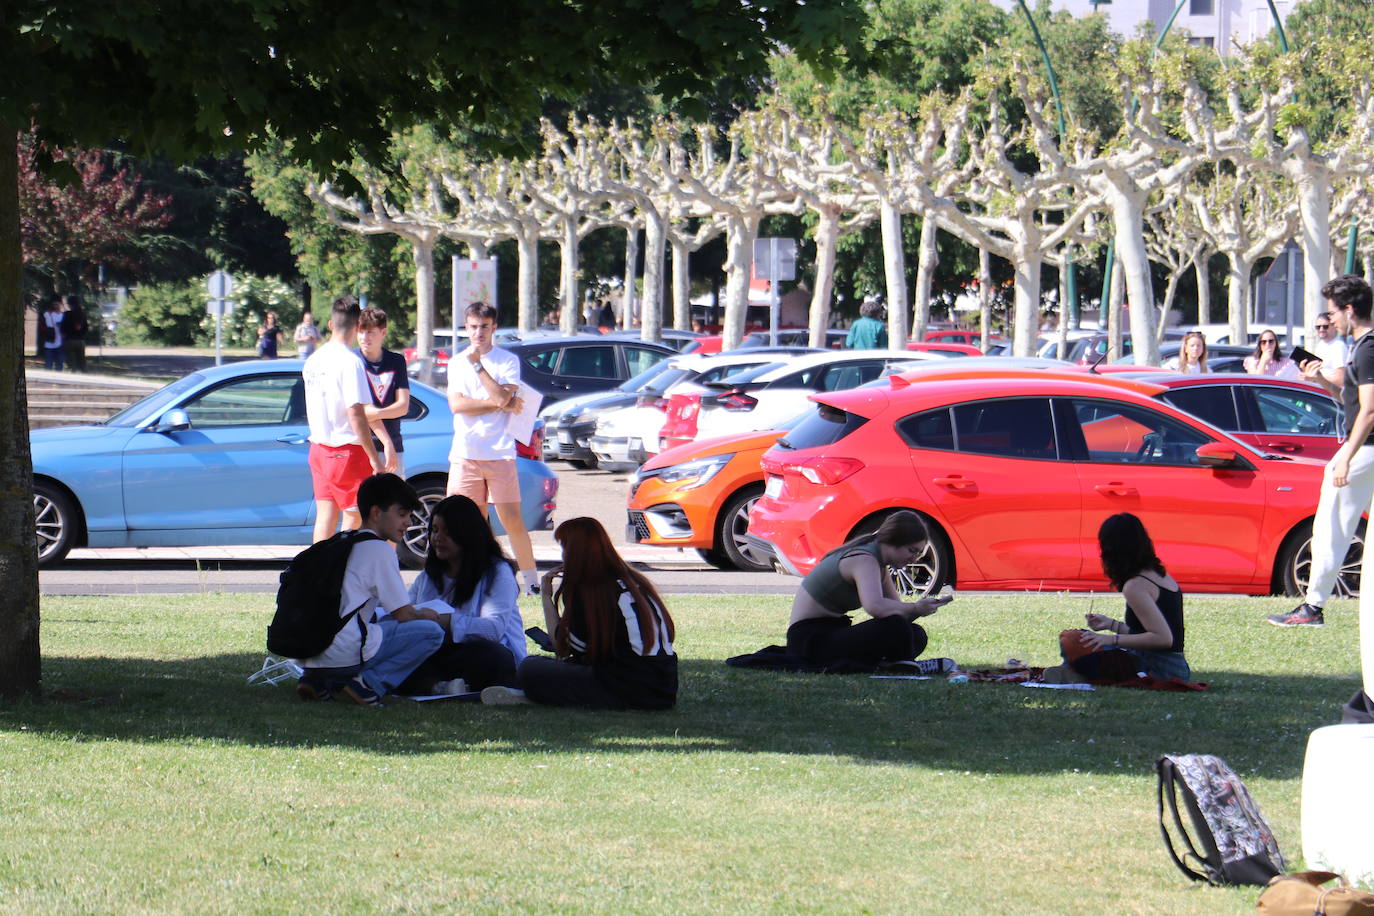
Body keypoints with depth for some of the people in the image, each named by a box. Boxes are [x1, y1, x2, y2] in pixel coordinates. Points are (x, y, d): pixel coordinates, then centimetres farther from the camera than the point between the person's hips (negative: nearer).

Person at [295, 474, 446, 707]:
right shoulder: (379, 550, -3)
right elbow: (404, 614, -1)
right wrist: (426, 615, 20)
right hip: (345, 653, -8)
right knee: (432, 632, -3)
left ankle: (319, 680, 12)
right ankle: (368, 683, -10)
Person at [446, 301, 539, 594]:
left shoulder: (508, 361, 4)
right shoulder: (457, 363, 11)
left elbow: (502, 396, -12)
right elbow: (456, 404, -3)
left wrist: (478, 364, -11)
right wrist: (500, 405, -9)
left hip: (500, 453, -2)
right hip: (464, 454, 2)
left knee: (512, 521, -5)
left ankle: (531, 579, 4)